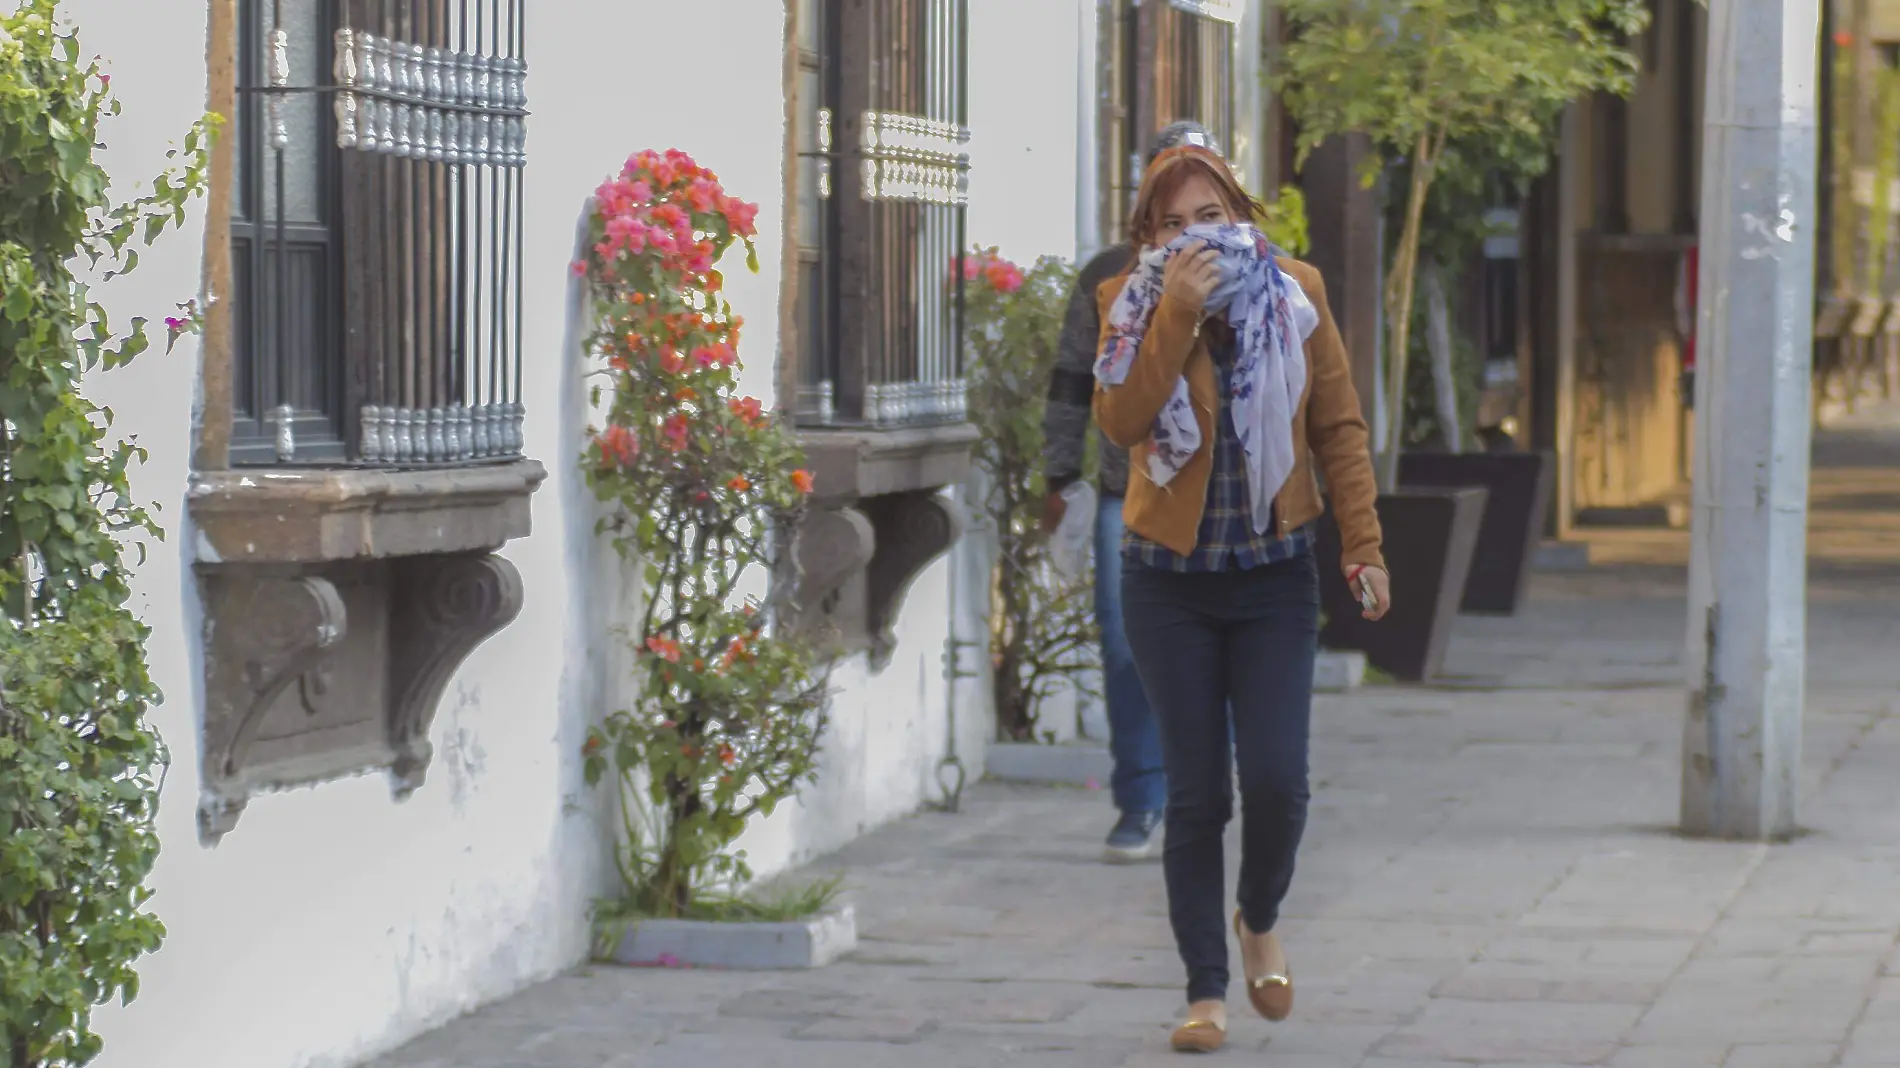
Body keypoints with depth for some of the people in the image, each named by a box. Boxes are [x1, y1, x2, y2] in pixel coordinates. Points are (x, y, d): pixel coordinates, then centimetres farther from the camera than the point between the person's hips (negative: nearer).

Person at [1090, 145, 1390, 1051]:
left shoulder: (1296, 297, -1)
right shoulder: (1132, 306, -4)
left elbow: (1338, 428, 4)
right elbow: (1121, 420, -19)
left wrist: (1363, 547, -1)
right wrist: (1177, 311, -24)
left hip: (1273, 576, 0)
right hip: (1169, 580, 0)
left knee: (1275, 780, -10)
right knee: (1196, 794, 0)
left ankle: (1260, 921, 22)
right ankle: (1206, 991, 9)